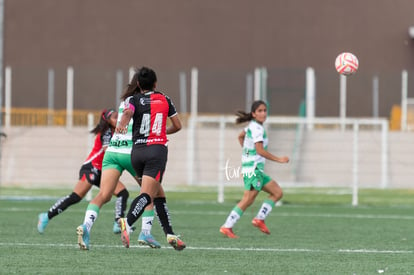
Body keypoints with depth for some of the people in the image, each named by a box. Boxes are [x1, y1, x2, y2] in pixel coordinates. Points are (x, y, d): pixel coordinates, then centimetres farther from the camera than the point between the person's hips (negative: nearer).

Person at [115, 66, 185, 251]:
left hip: (137, 151, 2)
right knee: (148, 194, -16)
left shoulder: (134, 100, 7)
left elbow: (127, 113, -18)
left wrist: (121, 124, -38)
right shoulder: (165, 100, 12)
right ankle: (128, 222, -43)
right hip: (157, 150, -2)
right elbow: (177, 126, 20)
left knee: (157, 193, 20)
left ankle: (170, 234, 23)